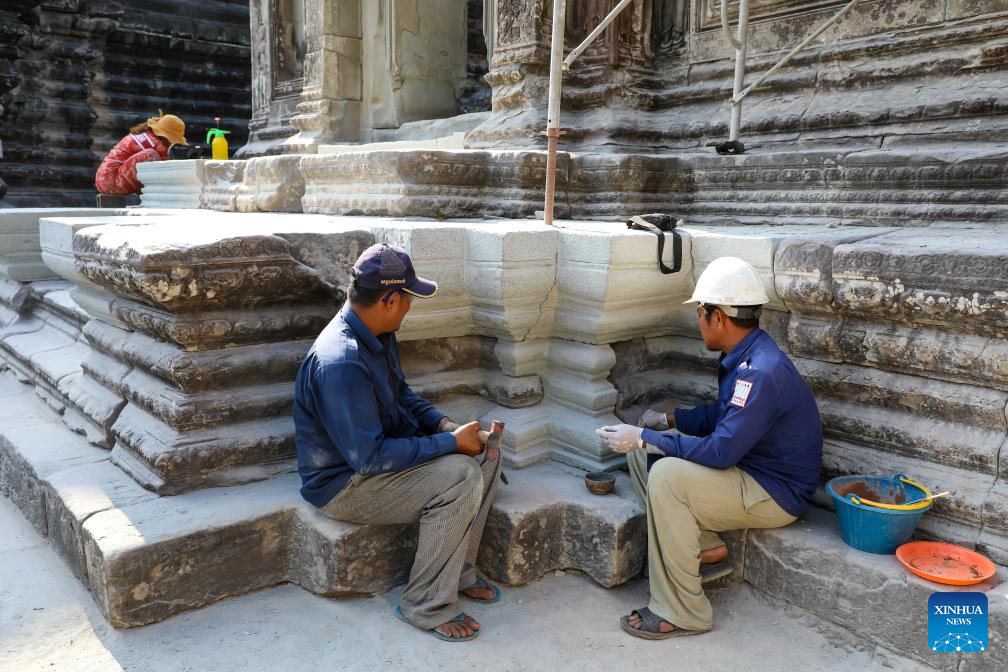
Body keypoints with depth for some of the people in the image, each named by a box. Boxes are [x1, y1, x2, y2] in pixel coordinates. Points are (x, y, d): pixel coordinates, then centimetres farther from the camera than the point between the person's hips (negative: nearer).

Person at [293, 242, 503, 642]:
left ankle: (459, 570, 12)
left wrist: (442, 423, -2)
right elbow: (370, 458, -31)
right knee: (461, 475, -25)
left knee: (485, 453, 1)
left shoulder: (378, 336, 0)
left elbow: (401, 394, 15)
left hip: (381, 452, 10)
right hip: (345, 483, -9)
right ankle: (426, 606, -10)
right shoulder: (341, 363, -31)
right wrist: (449, 442, -24)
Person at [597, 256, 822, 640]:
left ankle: (681, 614, -17)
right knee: (643, 450, 3)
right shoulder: (743, 357, 4)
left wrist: (646, 438, -25)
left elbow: (721, 451, -31)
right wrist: (668, 419, 7)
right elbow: (721, 416, 18)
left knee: (667, 475, -30)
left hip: (776, 493, -10)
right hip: (748, 467, 10)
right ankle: (705, 546, 5)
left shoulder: (762, 373, -28)